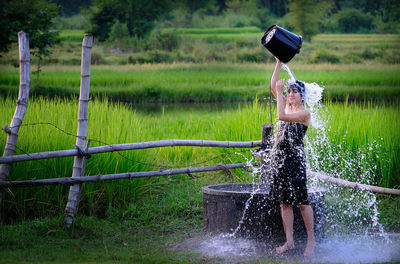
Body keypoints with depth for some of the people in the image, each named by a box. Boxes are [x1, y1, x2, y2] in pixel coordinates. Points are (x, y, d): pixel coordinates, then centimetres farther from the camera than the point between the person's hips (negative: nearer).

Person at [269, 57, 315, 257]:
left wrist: (279, 92, -14)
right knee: (284, 201, 7)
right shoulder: (287, 105, 12)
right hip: (279, 158, 7)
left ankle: (311, 240, 7)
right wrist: (279, 63, 8)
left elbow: (282, 116, -21)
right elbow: (273, 86, 13)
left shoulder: (304, 113, -9)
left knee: (302, 201, -4)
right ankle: (289, 242, 11)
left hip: (295, 159, -7)